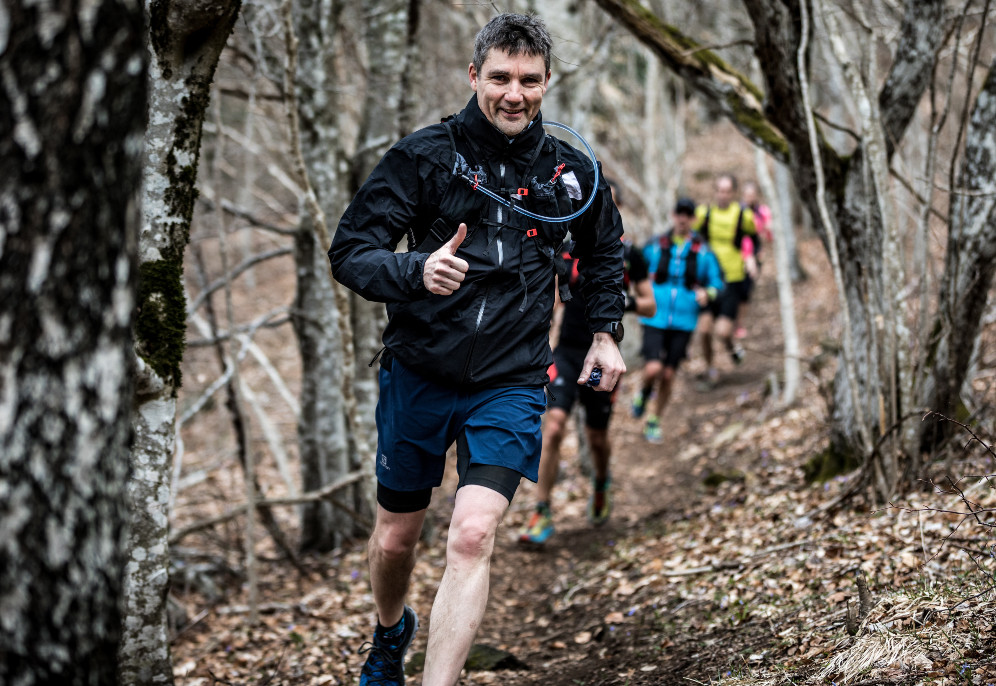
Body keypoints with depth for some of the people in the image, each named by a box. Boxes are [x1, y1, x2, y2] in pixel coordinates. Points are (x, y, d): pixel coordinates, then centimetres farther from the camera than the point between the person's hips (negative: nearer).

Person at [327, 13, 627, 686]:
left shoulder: (572, 172, 1)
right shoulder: (424, 154, -8)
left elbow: (605, 251, 22)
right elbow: (349, 251, -11)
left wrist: (606, 332, 13)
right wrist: (415, 272, -30)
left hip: (511, 384, 0)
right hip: (418, 374, 0)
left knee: (473, 536, -19)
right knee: (396, 538, 15)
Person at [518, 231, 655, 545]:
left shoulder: (629, 255, -1)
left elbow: (650, 307, 1)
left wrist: (628, 302, -18)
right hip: (567, 352, 0)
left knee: (597, 439, 10)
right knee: (553, 427, -17)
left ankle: (601, 484, 45)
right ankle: (542, 514, -11)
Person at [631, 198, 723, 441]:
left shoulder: (703, 252, 0)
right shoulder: (655, 246, 0)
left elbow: (717, 282, 7)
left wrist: (707, 293, -13)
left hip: (683, 323, 1)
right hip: (655, 320, -1)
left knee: (668, 375, 5)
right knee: (653, 370, -17)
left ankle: (654, 422, 24)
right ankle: (644, 393, 19)